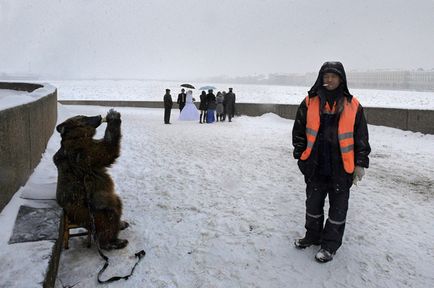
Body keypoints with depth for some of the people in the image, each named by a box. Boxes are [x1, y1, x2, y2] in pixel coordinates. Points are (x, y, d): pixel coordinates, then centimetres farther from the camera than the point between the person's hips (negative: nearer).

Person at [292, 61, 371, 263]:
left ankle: (330, 244, 24)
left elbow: (361, 137, 2)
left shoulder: (352, 106, -1)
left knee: (338, 207, 9)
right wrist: (300, 154, 2)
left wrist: (360, 163, 0)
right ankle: (313, 235, 35)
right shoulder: (310, 102, 1)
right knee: (313, 203, 15)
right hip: (315, 166, 2)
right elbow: (299, 130, 6)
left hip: (341, 168, -1)